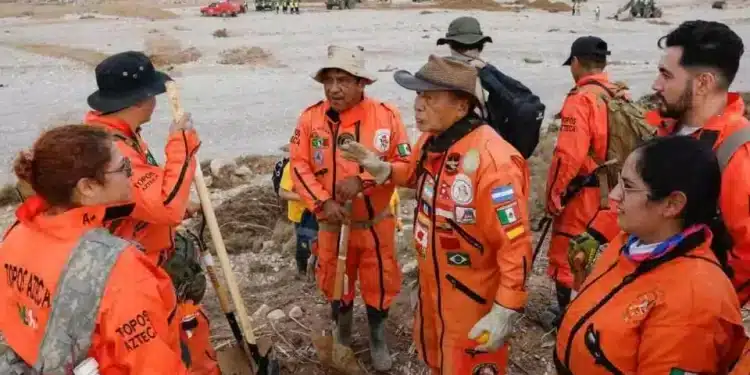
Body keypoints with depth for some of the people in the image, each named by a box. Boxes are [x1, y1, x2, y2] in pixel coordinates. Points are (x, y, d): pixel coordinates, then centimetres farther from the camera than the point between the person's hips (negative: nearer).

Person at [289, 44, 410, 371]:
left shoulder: (386, 115, -16)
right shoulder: (311, 117, -9)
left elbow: (405, 164, -13)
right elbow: (299, 166, -7)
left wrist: (362, 179, -24)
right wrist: (323, 202, -18)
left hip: (375, 223, -1)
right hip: (331, 223, 2)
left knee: (379, 283, 13)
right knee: (335, 282, 20)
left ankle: (377, 340, 39)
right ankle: (342, 334, 47)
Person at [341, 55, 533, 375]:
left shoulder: (491, 160, -32)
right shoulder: (430, 140, -5)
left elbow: (516, 244, -29)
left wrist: (505, 312, -28)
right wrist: (383, 170, 1)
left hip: (473, 296, -8)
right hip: (432, 282, 8)